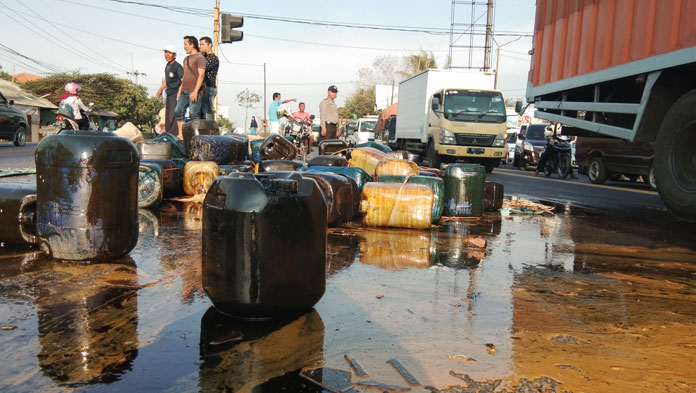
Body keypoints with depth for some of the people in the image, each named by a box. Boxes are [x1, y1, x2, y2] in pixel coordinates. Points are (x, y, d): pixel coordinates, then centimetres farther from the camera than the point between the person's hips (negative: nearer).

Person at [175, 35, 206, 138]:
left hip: (194, 92, -8)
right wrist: (179, 91, 20)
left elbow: (201, 75, -13)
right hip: (184, 91, 9)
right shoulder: (186, 59, 23)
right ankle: (181, 134, 5)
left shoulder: (200, 57, -4)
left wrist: (195, 91, -21)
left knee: (194, 114, -9)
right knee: (178, 111, 2)